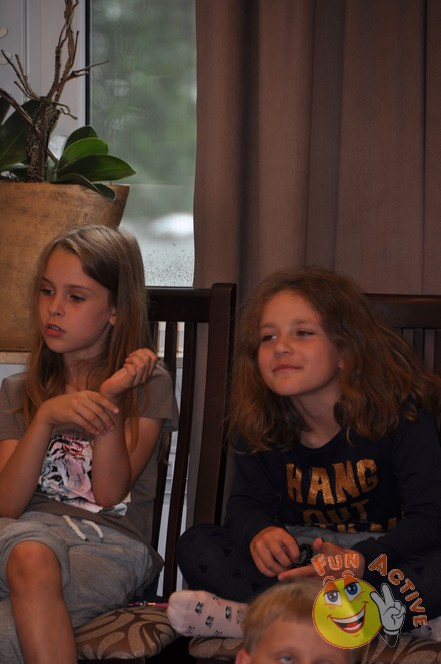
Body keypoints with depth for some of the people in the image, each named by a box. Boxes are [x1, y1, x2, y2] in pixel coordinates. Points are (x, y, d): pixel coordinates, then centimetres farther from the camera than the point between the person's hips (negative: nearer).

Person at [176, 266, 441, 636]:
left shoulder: (401, 416, -15)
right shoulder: (261, 424, -3)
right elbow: (248, 501, 2)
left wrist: (361, 561, -37)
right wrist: (258, 532, -25)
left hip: (385, 556, -4)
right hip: (297, 562, 4)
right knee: (196, 546, -14)